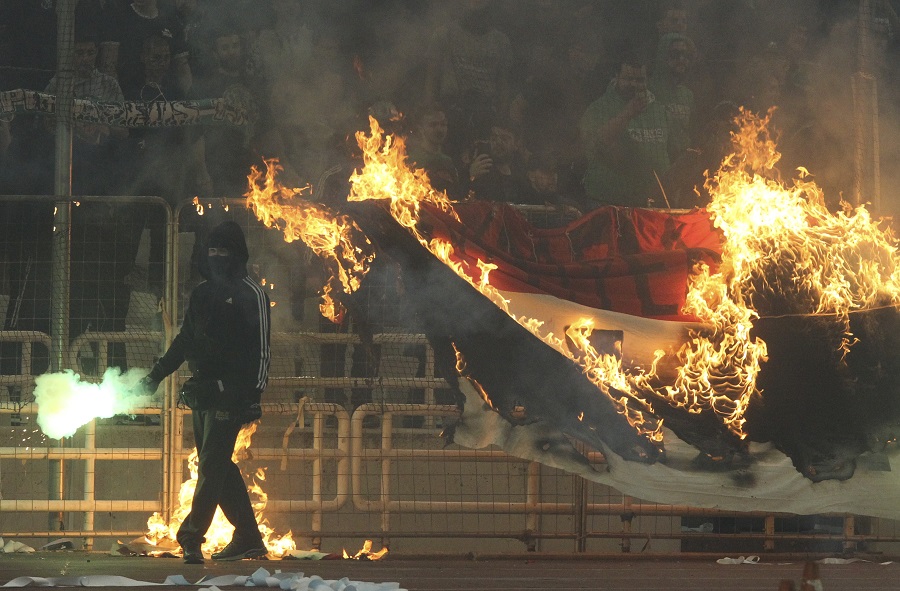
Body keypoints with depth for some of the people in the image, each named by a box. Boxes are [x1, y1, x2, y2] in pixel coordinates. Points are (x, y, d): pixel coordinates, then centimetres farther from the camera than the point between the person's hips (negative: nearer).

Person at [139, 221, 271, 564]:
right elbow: (186, 339, 25)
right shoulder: (203, 293, 17)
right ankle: (248, 538, 15)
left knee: (212, 464, -12)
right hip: (202, 391, 8)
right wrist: (157, 374, 20)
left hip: (230, 392, -8)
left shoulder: (250, 294, -5)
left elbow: (260, 346, -10)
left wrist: (254, 394, -17)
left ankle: (191, 536, -17)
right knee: (216, 465, 9)